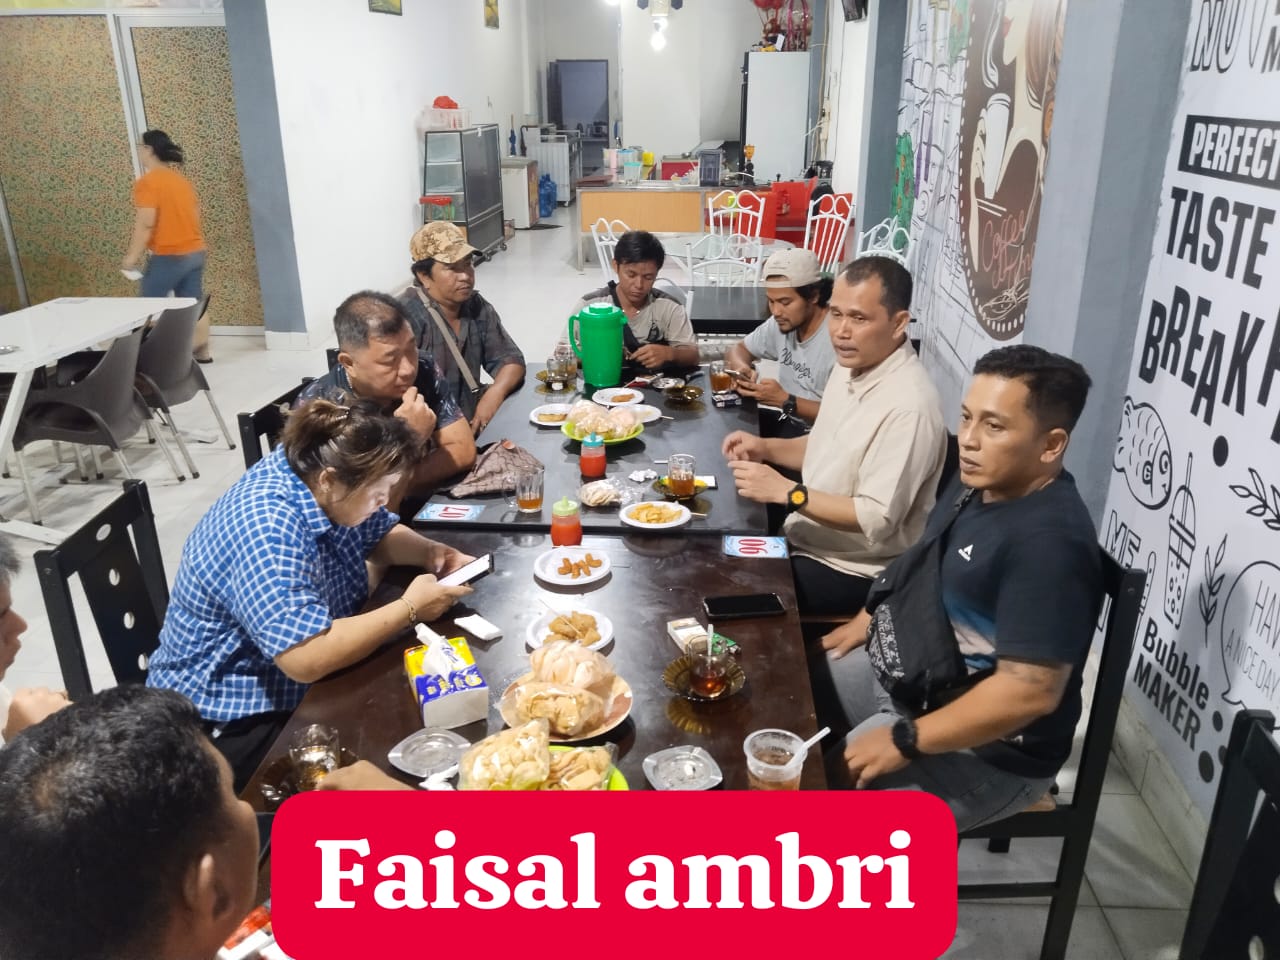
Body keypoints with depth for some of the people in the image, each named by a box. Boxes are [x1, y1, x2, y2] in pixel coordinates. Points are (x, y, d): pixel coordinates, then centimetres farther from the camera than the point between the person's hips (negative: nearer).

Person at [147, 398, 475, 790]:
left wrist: (432, 552, -10)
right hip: (230, 723, -9)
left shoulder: (311, 472, -6)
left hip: (292, 688, 9)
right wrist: (409, 608, -28)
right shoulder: (266, 530, -32)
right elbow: (308, 659, -38)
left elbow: (380, 534, 11)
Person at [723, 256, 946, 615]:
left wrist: (785, 491, -27)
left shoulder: (907, 406, -28)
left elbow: (877, 520, -28)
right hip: (806, 539, 8)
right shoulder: (851, 366, 1)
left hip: (852, 572, -8)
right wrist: (767, 447, -1)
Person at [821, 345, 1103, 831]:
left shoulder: (1050, 541, -29)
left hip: (988, 750, -9)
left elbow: (1030, 690, -32)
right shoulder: (979, 480, -1)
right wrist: (867, 621, 9)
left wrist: (906, 741, -27)